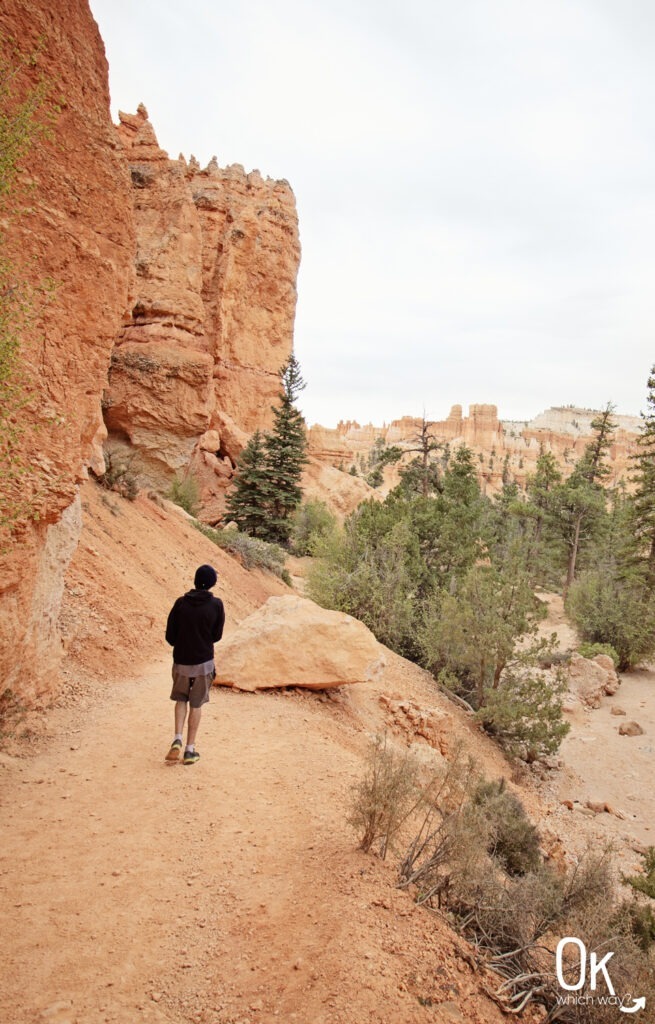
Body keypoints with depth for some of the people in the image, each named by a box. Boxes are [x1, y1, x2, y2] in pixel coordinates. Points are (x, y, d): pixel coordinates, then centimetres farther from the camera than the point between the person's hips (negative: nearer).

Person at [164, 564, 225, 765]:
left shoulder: (181, 603, -7)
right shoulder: (216, 605, -9)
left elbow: (170, 636, -2)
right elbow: (216, 636, -1)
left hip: (181, 661, 1)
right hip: (203, 662, -1)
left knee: (181, 699, 21)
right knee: (196, 704, 12)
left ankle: (178, 739, 5)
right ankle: (190, 749, 14)